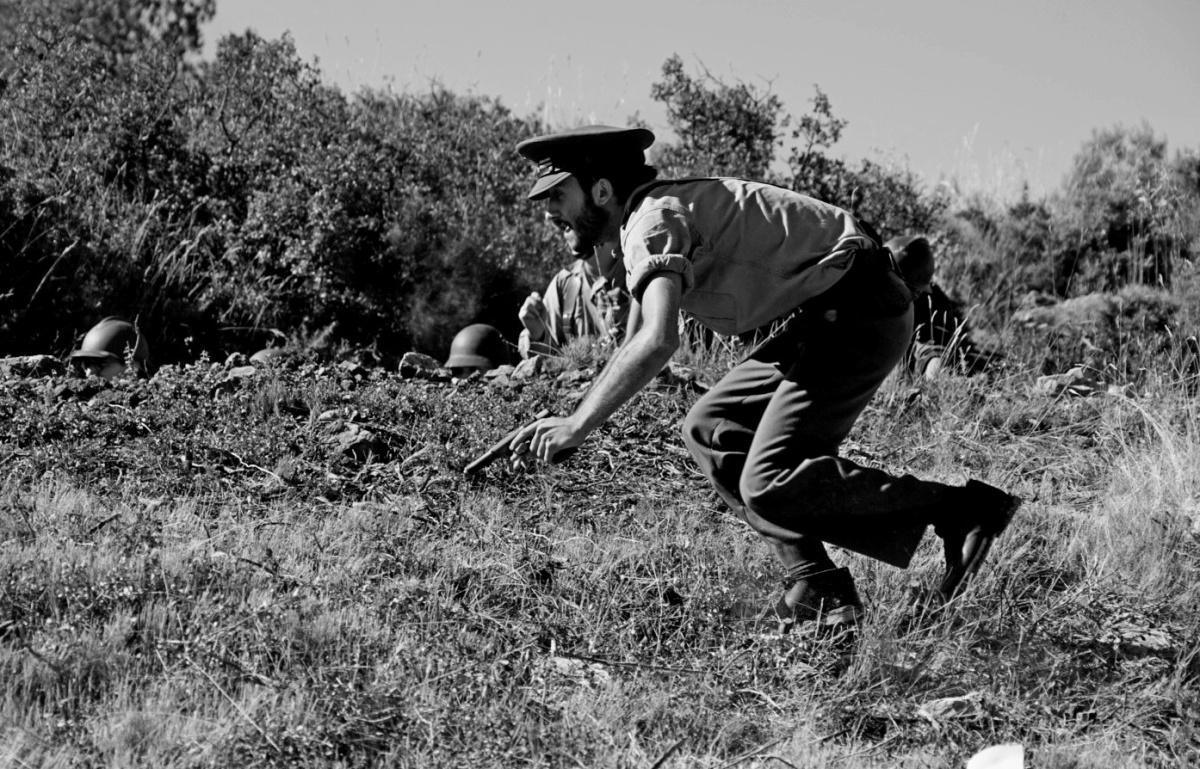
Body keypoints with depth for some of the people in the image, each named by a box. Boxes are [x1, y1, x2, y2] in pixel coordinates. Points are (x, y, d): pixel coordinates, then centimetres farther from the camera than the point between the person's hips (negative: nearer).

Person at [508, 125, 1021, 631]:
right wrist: (571, 421, 22)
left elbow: (657, 342, -31)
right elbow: (633, 349, 28)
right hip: (826, 315, 10)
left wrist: (576, 426, -27)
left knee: (770, 486, -15)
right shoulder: (635, 227, 17)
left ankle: (963, 510, -10)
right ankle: (815, 586, 4)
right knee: (708, 430, 9)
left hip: (859, 308, -10)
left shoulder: (654, 218, -14)